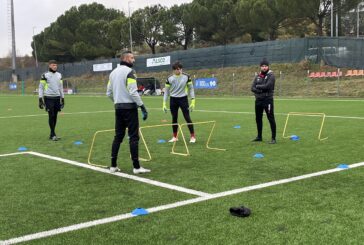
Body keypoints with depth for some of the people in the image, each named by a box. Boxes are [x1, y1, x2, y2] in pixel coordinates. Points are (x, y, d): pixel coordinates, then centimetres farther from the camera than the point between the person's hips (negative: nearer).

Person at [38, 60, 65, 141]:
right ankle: (53, 134, -2)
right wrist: (40, 99, -8)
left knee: (55, 116, 5)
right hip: (49, 98, -5)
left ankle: (52, 134, 14)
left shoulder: (59, 75, 12)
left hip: (57, 98, 5)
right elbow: (41, 88, -3)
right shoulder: (45, 75, -4)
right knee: (51, 115, -8)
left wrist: (62, 98, 17)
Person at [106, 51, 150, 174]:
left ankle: (113, 166, 14)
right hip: (129, 108, -7)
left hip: (118, 108, 8)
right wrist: (143, 107, -16)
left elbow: (109, 93, 15)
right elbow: (133, 92, -19)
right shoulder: (129, 71, -11)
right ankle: (136, 167, -2)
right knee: (133, 137, -4)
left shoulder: (113, 72, 13)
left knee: (118, 136, 12)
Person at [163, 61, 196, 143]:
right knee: (174, 118, 8)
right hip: (173, 100, 2)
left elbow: (191, 88, 1)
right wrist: (164, 103, -1)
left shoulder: (186, 77, -5)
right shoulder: (170, 78, -2)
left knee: (187, 117, -3)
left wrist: (193, 101, -6)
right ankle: (175, 137, 20)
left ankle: (193, 136, 5)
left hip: (183, 99, -2)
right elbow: (166, 91, 4)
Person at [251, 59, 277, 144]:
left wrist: (258, 86, -5)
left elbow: (267, 86, -20)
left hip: (267, 99, -7)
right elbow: (252, 88, 3)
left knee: (271, 119, -7)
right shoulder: (258, 76, 12)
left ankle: (273, 138, -4)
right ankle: (259, 137, 27)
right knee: (258, 118, 14)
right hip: (258, 100, 7)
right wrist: (260, 90, -14)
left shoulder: (271, 76, -6)